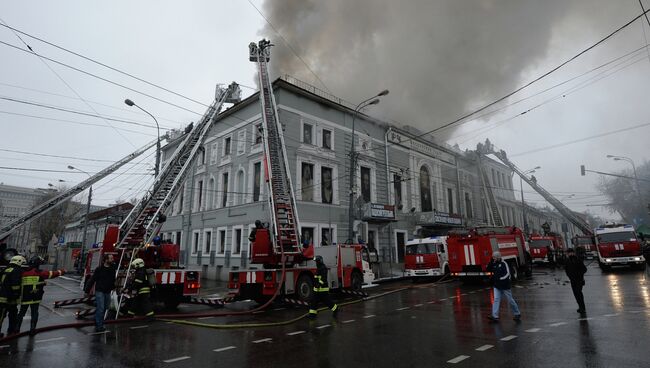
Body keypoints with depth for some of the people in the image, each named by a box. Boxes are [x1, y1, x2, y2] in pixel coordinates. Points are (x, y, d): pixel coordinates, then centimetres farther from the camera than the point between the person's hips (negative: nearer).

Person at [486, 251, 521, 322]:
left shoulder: (503, 263, -12)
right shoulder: (493, 264, 7)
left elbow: (507, 274, -15)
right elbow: (488, 270, 5)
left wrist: (500, 279, -22)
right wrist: (491, 262, -5)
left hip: (505, 285, -5)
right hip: (497, 286, 5)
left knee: (510, 300, 7)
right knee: (496, 299, -4)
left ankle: (517, 314, 26)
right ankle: (495, 316, -7)